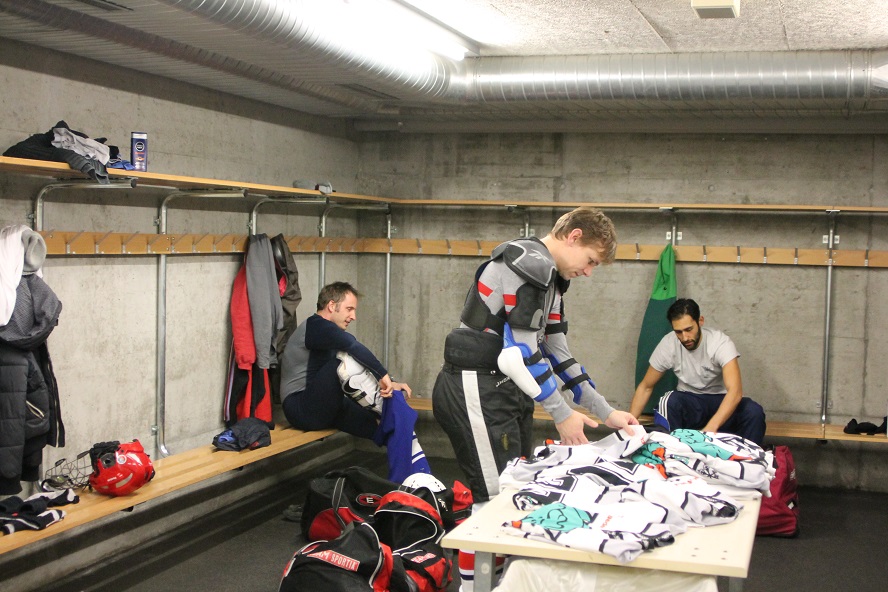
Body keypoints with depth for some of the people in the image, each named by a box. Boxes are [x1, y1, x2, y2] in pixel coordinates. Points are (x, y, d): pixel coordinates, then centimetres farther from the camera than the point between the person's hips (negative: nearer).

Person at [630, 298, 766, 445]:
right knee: (668, 402, -33)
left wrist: (710, 428, -50)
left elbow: (735, 390, -35)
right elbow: (645, 387, -3)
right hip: (688, 402, 1)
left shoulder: (721, 342, -23)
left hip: (721, 402, -1)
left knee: (754, 412, -32)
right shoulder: (668, 345, -15)